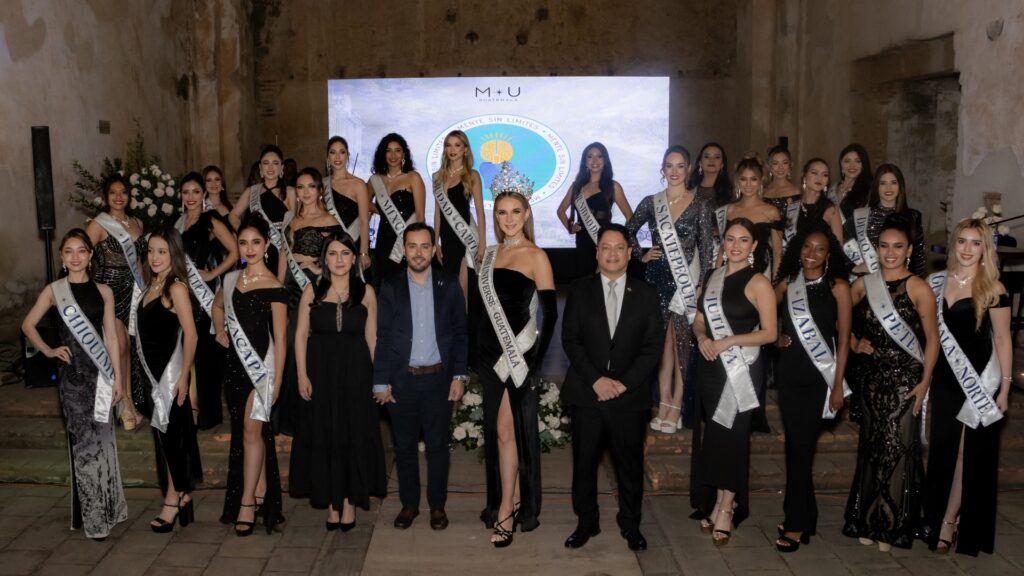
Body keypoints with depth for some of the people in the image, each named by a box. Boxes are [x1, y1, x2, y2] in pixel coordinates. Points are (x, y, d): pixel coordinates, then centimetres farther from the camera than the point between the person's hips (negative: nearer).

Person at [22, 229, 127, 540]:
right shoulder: (54, 290, 1)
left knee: (102, 440, 7)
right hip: (73, 374, -2)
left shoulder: (103, 291, 5)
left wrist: (118, 377, 2)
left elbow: (111, 336, 5)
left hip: (100, 372, 2)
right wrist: (48, 351, -3)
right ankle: (91, 517, 10)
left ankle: (106, 508, 20)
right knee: (83, 441, 1)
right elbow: (28, 324, 10)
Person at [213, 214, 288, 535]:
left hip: (261, 364, -6)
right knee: (244, 431, 10)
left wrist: (276, 380, -11)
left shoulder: (274, 287, -8)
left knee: (251, 430, -10)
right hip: (234, 363, 6)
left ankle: (247, 503, -4)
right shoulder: (231, 280, 9)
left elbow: (280, 338, -9)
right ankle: (260, 495, 20)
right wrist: (220, 333, 13)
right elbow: (217, 306, 31)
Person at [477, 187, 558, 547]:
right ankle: (514, 501, 22)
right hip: (491, 350, 6)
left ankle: (505, 512, 2)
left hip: (517, 351, -6)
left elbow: (550, 312, -9)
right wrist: (480, 351, 11)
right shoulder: (490, 254, 13)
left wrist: (533, 359, -14)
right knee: (497, 429, 10)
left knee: (506, 429, -7)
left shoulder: (536, 256, -6)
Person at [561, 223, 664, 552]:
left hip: (629, 395, 0)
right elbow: (570, 340, -1)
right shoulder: (580, 291, 4)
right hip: (586, 393, 0)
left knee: (630, 464, 8)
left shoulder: (646, 294, 5)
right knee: (584, 462, 7)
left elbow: (654, 345, 0)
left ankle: (630, 524, 25)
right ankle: (586, 522, 24)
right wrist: (596, 380, -12)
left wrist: (625, 382, -10)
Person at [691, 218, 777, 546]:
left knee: (731, 436, 0)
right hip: (710, 367, 6)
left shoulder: (758, 283, -8)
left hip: (740, 370, -6)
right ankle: (714, 505, 22)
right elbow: (699, 319, 14)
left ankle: (726, 509, 11)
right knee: (712, 435, 11)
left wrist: (728, 341, -20)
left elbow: (769, 333, -12)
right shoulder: (712, 278, 10)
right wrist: (701, 338, -7)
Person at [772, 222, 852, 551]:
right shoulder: (787, 283, 6)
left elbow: (843, 339, -5)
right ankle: (804, 515, 23)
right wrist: (776, 338, 0)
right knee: (794, 445, 9)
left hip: (817, 375, -4)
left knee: (802, 447, -2)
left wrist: (838, 385, -8)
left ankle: (796, 524, 7)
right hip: (787, 371, 4)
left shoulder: (837, 286, -4)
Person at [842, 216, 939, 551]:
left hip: (905, 378, -4)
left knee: (897, 447, -2)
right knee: (871, 446, 10)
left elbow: (932, 338, -6)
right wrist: (854, 344, 2)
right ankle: (868, 521, 21)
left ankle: (892, 526, 12)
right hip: (871, 376, 4)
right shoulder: (864, 284, 5)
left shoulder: (918, 288, -6)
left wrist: (925, 381, -11)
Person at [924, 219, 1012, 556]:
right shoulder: (937, 282, 4)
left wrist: (1005, 386, -9)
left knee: (970, 453, 3)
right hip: (944, 379, 4)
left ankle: (949, 525, 13)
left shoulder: (993, 289, -7)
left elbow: (1002, 339, -6)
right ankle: (938, 521, 22)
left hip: (980, 380, -4)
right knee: (942, 451, 9)